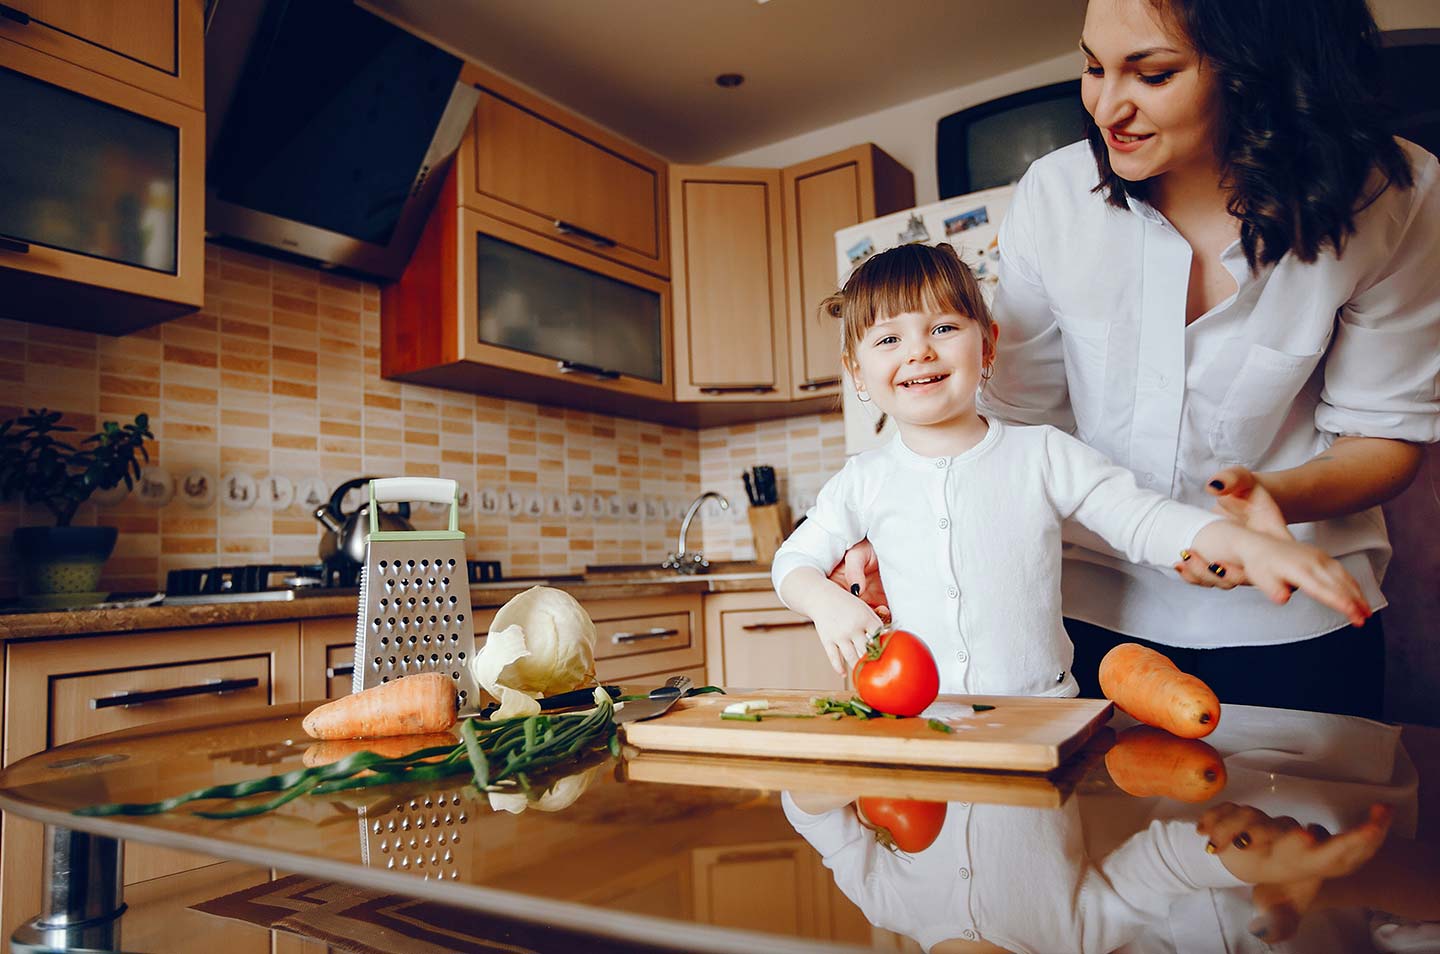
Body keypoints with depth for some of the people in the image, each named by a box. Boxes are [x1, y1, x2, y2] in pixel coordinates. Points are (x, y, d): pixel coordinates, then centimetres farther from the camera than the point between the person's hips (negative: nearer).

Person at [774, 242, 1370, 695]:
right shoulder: (864, 484, 6)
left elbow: (1143, 519, 2)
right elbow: (794, 559, 13)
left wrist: (1250, 545, -14)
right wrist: (826, 601, -9)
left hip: (1040, 715, -1)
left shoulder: (1042, 455, 2)